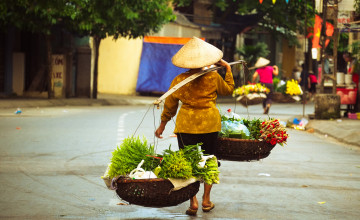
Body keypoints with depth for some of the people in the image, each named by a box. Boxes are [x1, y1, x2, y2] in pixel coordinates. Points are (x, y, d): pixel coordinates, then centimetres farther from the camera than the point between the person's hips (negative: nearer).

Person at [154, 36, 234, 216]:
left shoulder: (178, 81, -4)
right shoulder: (213, 77, -5)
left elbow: (169, 106, 4)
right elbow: (228, 90, 14)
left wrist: (162, 125, 17)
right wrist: (227, 68, 23)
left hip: (186, 124, -1)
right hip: (210, 123, 1)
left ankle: (193, 202, -3)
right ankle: (206, 200, 19)